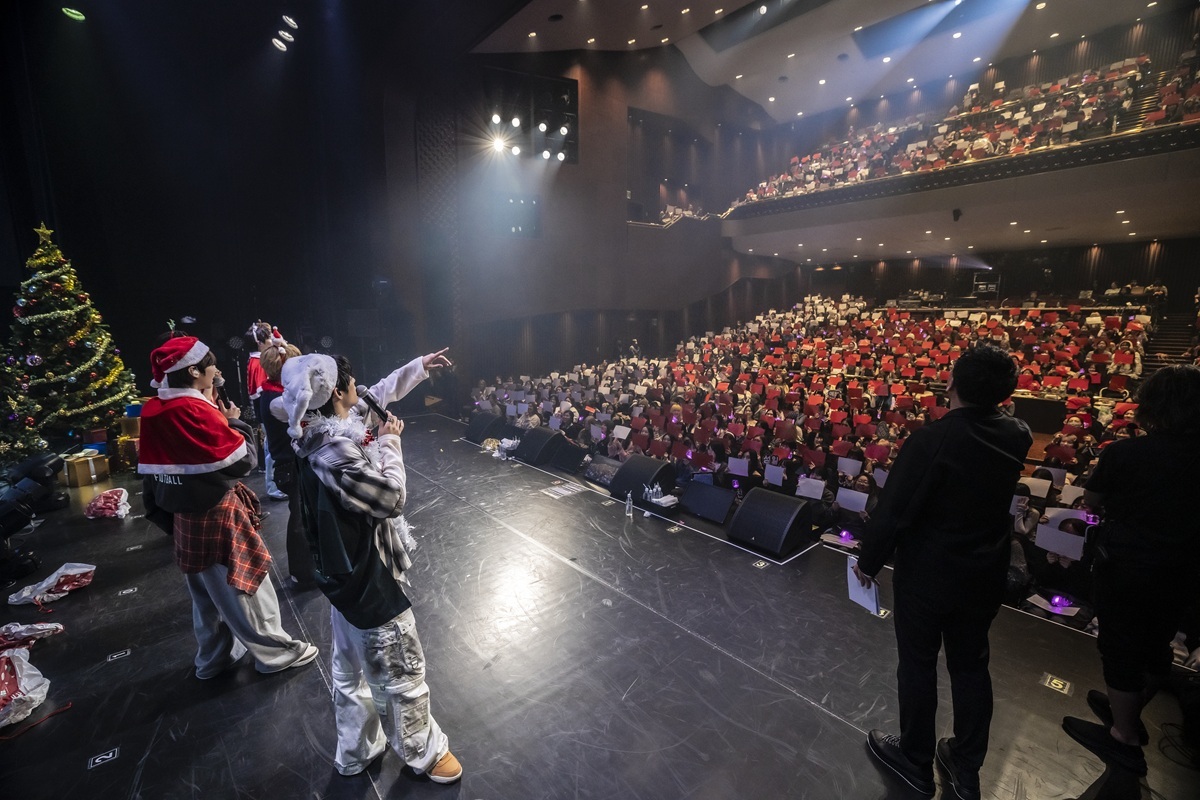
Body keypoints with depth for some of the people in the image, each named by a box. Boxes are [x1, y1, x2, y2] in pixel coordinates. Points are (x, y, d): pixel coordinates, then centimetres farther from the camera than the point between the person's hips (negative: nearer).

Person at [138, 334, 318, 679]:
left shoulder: (155, 411, 3)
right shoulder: (195, 411, -23)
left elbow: (152, 468, 10)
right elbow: (243, 458, -21)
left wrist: (161, 510, 19)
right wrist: (233, 421, -7)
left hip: (185, 515, 8)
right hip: (214, 517, -8)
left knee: (209, 592, 22)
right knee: (243, 588, 6)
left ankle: (213, 658, 38)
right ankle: (276, 653, 20)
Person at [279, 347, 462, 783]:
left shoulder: (319, 438, -2)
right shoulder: (336, 452, -31)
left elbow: (378, 395, 10)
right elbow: (392, 498, -24)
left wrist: (419, 366, 13)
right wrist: (389, 443, -15)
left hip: (343, 572, 10)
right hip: (367, 578, -10)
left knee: (351, 670, 27)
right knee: (401, 671, 12)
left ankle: (355, 752, 49)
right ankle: (424, 752, 35)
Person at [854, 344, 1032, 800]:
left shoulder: (932, 440, -26)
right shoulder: (1017, 436, -9)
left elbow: (892, 511, -22)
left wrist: (868, 562, -9)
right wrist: (989, 400, 6)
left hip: (927, 574, -5)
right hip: (986, 574, 6)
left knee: (918, 663, 14)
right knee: (971, 665, 21)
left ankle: (916, 760, 35)